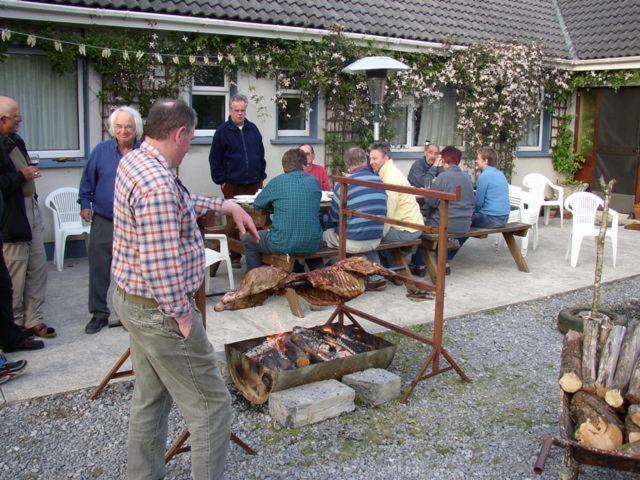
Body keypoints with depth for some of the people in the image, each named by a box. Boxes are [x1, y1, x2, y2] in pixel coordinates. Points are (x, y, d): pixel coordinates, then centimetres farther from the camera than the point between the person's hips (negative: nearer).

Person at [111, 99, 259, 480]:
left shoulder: (133, 161, 5)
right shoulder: (158, 185, -27)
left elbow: (181, 203, 21)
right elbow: (162, 266, -29)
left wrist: (226, 205, 17)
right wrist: (182, 315, -18)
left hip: (133, 300, 11)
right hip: (159, 310, -11)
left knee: (151, 398, 23)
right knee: (212, 407, 1)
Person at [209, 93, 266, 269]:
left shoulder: (253, 129, 12)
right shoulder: (222, 131, 0)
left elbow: (261, 154, 17)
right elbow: (215, 159, 0)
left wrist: (261, 176, 11)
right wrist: (221, 181, -4)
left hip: (254, 183, 3)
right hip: (233, 185, -3)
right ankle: (235, 256, 10)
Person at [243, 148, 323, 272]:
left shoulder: (277, 182, -4)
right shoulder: (315, 182, 5)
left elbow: (257, 204, 9)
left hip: (283, 245, -4)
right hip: (313, 245, 4)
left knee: (248, 240, 22)